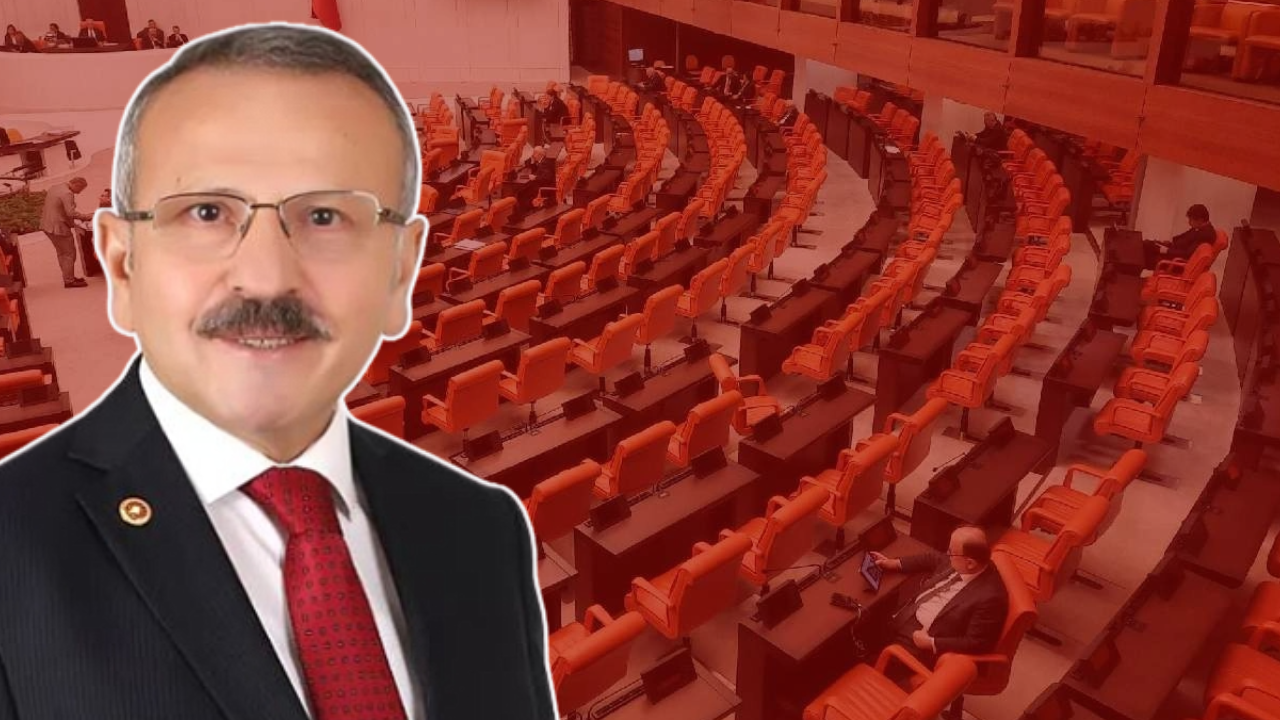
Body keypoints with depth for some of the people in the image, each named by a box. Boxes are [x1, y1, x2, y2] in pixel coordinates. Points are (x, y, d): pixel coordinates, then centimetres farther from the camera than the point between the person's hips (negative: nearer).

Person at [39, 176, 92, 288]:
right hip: (58, 227, -10)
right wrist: (85, 216, -15)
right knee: (69, 254, -2)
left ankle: (68, 277, 27)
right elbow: (71, 212, -27)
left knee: (62, 253, 19)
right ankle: (69, 281, 1)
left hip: (47, 225, 10)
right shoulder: (67, 193, -20)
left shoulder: (54, 188, 12)